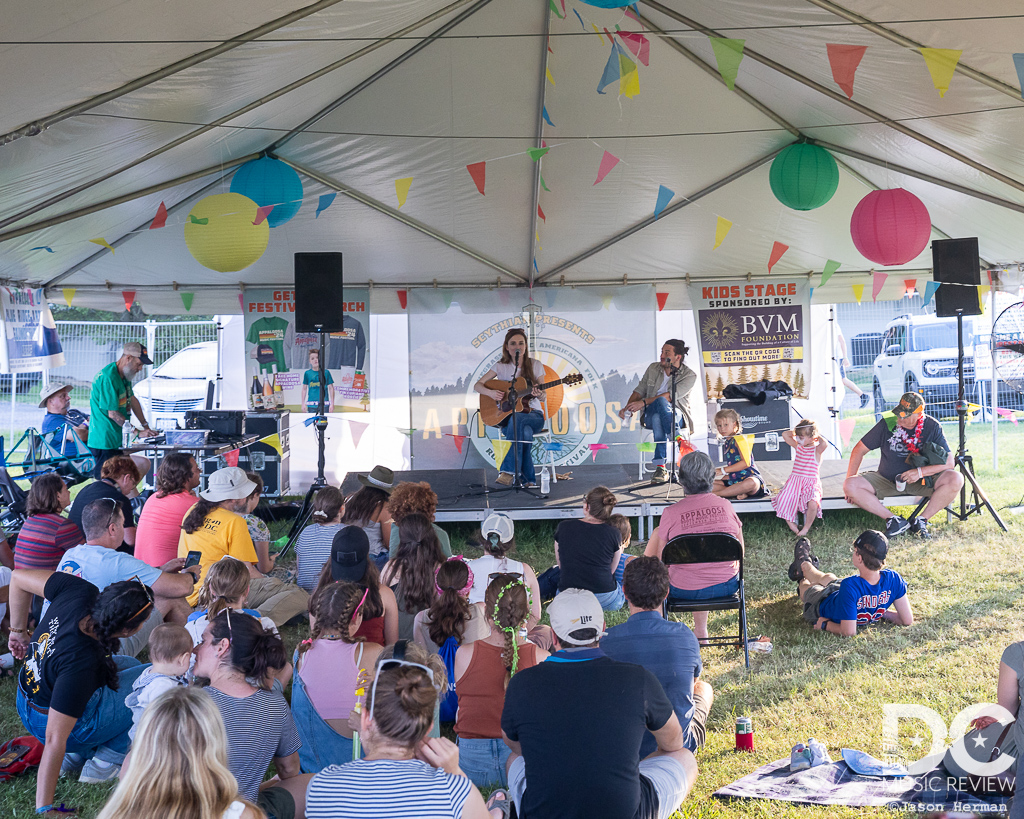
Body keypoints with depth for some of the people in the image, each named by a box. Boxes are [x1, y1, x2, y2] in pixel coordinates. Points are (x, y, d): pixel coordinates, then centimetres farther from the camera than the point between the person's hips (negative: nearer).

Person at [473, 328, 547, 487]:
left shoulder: (535, 365, 5)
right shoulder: (501, 366, 6)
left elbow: (543, 397, 5)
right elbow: (477, 385, 6)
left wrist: (539, 395, -21)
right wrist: (490, 392, -15)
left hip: (533, 414, 0)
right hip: (507, 416, 0)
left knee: (517, 419, -38)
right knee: (525, 433, -37)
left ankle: (507, 471, -37)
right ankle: (528, 479, -30)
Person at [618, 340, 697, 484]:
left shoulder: (689, 376, -5)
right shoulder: (653, 369, 11)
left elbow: (671, 396, -17)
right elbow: (640, 390, 14)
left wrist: (644, 402, -24)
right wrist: (627, 407, -7)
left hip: (676, 415, -2)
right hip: (650, 416, 3)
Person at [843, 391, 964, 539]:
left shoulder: (932, 427, -10)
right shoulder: (887, 424, -9)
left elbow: (949, 462, -13)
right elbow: (860, 449, -1)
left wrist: (921, 472, -28)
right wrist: (850, 480, -9)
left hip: (923, 481, -1)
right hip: (887, 481, 1)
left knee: (955, 480, -28)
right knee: (850, 486, -25)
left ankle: (922, 520, -15)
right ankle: (895, 520, -18)